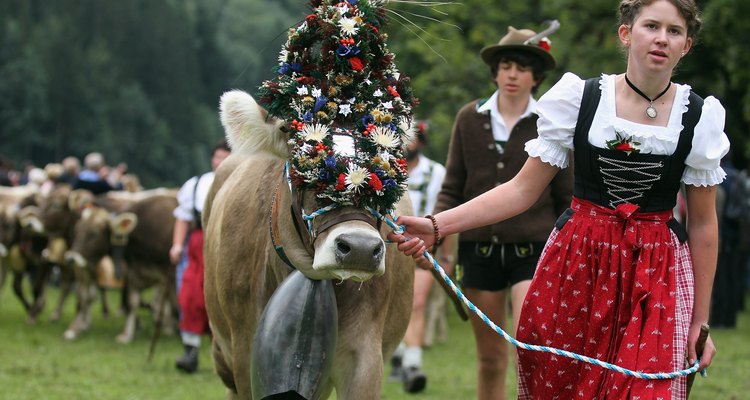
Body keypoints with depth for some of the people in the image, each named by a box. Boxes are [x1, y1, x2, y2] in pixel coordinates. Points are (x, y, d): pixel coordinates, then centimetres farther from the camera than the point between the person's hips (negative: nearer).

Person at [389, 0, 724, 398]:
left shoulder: (699, 116, -1)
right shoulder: (579, 97, -3)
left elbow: (703, 224, 4)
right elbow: (524, 189, -1)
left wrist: (700, 320, 5)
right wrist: (436, 226, -12)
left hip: (656, 275, 0)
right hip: (577, 263, 0)